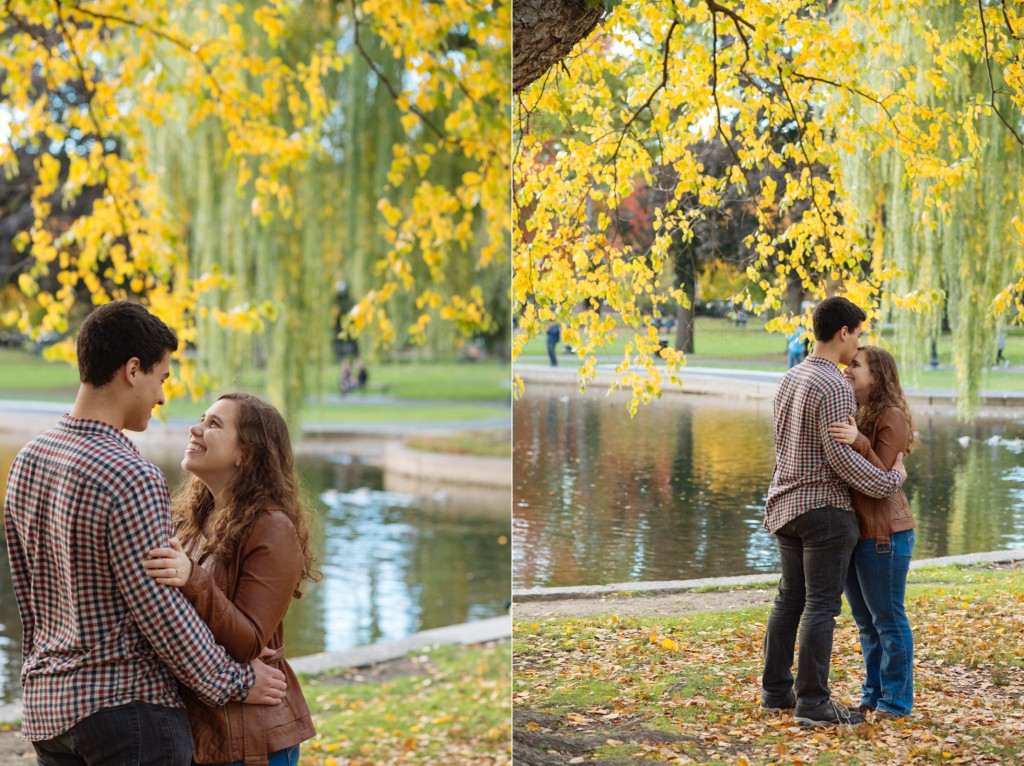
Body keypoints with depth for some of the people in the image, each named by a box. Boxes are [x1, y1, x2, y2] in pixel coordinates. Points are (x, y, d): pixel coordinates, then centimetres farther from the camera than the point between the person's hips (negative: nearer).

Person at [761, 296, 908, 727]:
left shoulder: (790, 379, 11)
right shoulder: (835, 387, -17)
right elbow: (840, 455, -20)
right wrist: (889, 481, -9)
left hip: (787, 505, 9)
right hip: (825, 508, -9)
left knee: (790, 598, 14)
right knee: (821, 605, -5)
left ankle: (776, 690, 18)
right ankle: (812, 702, -3)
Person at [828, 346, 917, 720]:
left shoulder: (891, 416, -13)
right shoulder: (850, 413, 12)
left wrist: (859, 443, -33)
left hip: (882, 534, -8)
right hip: (852, 530, 9)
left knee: (887, 618, 0)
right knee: (865, 619, 16)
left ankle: (896, 700, 9)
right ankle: (873, 692, 26)